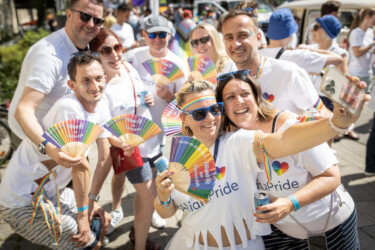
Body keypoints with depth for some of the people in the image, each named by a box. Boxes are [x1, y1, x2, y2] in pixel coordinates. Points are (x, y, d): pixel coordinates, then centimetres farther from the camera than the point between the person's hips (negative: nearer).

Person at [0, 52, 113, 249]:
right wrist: (83, 214, -14)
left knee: (102, 220, 14)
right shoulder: (69, 108, -29)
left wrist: (93, 202, 2)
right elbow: (81, 167, -23)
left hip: (51, 191, 8)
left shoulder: (102, 108, -3)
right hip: (24, 202, -8)